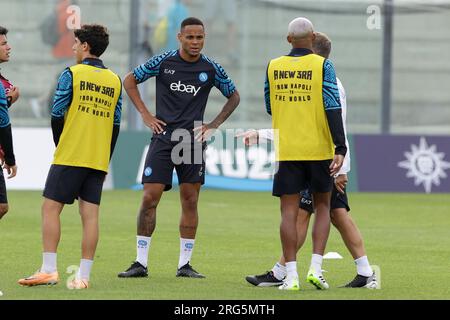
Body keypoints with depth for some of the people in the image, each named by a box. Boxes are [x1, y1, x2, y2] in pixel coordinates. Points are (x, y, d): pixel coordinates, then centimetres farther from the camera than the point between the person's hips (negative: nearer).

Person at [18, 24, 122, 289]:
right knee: (90, 215, 2)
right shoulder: (115, 81, 11)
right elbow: (116, 125, 11)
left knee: (51, 208, 0)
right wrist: (105, 161, 16)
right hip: (99, 160, 5)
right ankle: (84, 276, 0)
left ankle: (49, 270, -6)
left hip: (70, 156, -5)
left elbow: (57, 115, -5)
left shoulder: (72, 74, -4)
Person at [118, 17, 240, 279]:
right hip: (163, 137, -1)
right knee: (150, 198, -6)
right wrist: (146, 115, 3)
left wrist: (214, 125, 7)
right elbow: (130, 81, 10)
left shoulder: (211, 69, 2)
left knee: (190, 201, 2)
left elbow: (234, 96, 17)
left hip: (193, 140, 1)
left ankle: (185, 264, 9)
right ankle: (141, 263, 1)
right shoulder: (163, 62, -1)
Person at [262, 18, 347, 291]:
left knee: (289, 211, 3)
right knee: (323, 206, 13)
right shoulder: (322, 66, -5)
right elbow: (333, 107, -12)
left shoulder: (273, 67, 4)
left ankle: (291, 276, -3)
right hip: (319, 150, -1)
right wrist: (340, 149, -14)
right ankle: (316, 268, 1)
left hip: (286, 151, 1)